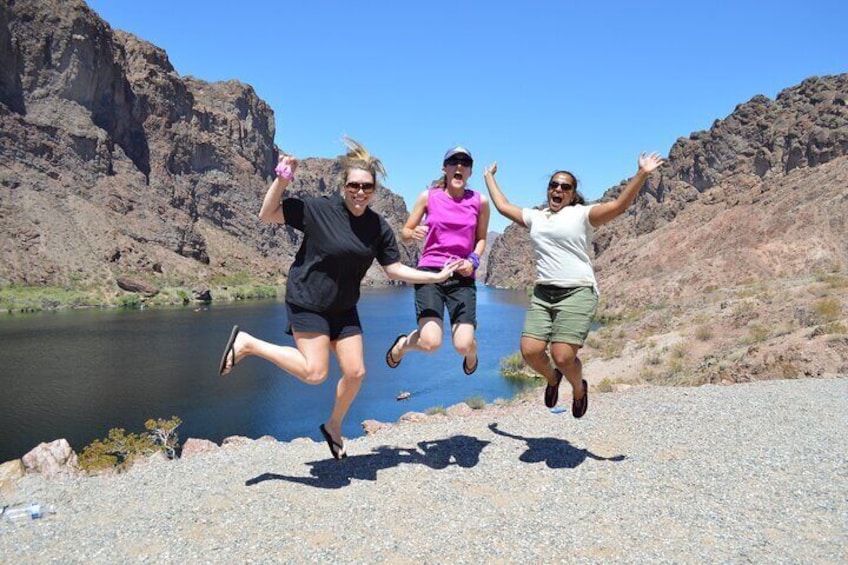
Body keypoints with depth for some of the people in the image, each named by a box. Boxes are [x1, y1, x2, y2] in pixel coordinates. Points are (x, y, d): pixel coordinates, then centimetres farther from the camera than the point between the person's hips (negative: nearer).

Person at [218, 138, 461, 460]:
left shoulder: (378, 227, -3)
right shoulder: (317, 210, -16)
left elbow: (394, 269, 1)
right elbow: (267, 215, -13)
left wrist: (436, 276, -4)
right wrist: (282, 180, -26)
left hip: (344, 309, 6)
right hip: (307, 303, -5)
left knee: (355, 373, 4)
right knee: (315, 373, -8)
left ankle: (334, 426, 31)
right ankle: (247, 343, 9)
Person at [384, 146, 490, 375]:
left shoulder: (480, 201, 4)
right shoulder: (428, 197, 2)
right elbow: (405, 232, 10)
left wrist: (474, 260, -3)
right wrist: (414, 233, -14)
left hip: (462, 277, 1)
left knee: (463, 346, -11)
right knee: (430, 343, -19)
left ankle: (471, 353, 30)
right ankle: (402, 343, 18)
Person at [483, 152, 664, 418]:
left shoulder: (582, 214, 2)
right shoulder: (535, 217, 19)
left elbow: (619, 205, -12)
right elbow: (503, 206, 30)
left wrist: (642, 174, -22)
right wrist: (489, 177, 37)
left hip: (577, 293, -5)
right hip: (543, 294, 5)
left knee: (562, 356, -16)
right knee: (530, 351, -9)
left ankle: (579, 389, 20)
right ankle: (552, 378, 27)